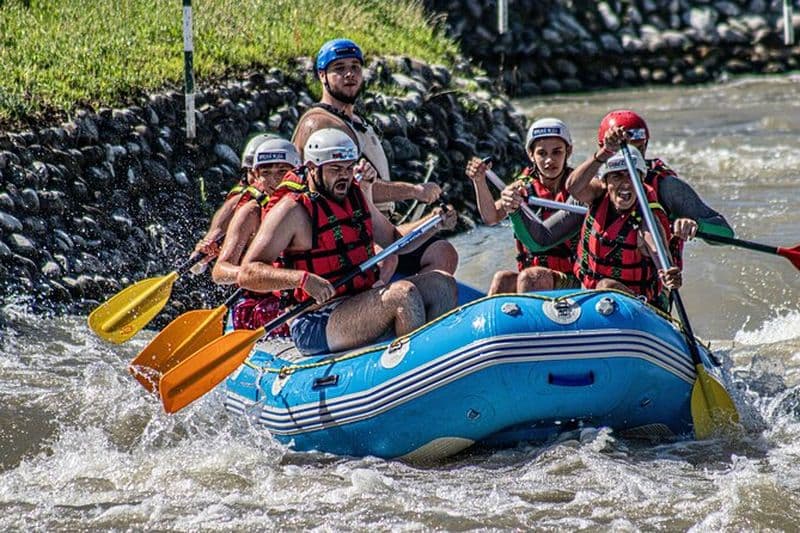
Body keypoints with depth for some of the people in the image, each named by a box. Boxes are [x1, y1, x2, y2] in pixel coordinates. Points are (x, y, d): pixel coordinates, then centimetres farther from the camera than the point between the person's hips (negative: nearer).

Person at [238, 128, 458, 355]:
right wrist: (302, 279, -31)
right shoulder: (293, 211, -10)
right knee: (404, 293, -27)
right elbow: (247, 274, -17)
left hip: (362, 306, 9)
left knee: (442, 282, -1)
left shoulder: (356, 198, 14)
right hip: (314, 327, -9)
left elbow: (395, 241, 31)